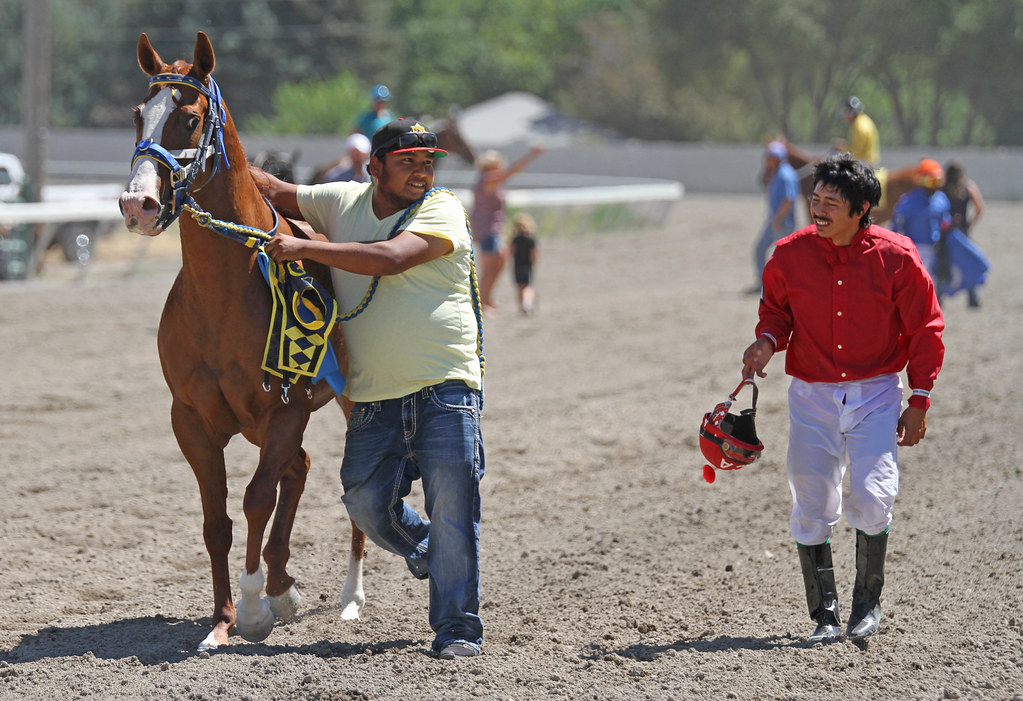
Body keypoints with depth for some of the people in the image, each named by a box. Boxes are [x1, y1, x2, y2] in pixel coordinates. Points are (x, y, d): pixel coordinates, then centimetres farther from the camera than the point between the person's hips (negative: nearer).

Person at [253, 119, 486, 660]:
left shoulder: (442, 210, -5)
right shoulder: (342, 202, 10)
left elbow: (391, 258, -21)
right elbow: (274, 192, 23)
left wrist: (306, 248, -21)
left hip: (444, 391, -4)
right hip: (373, 399, 4)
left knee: (452, 507, -7)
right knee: (366, 501, -1)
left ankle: (457, 626, 2)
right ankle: (426, 551, 30)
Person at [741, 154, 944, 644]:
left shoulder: (896, 256, -9)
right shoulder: (790, 254, -5)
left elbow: (925, 330, -1)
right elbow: (776, 311, 13)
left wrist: (918, 403, -3)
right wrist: (768, 342, -10)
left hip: (876, 393, -2)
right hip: (811, 396, 2)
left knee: (870, 501, -13)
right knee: (811, 511, 1)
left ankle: (868, 602, 9)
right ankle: (825, 616, 14)